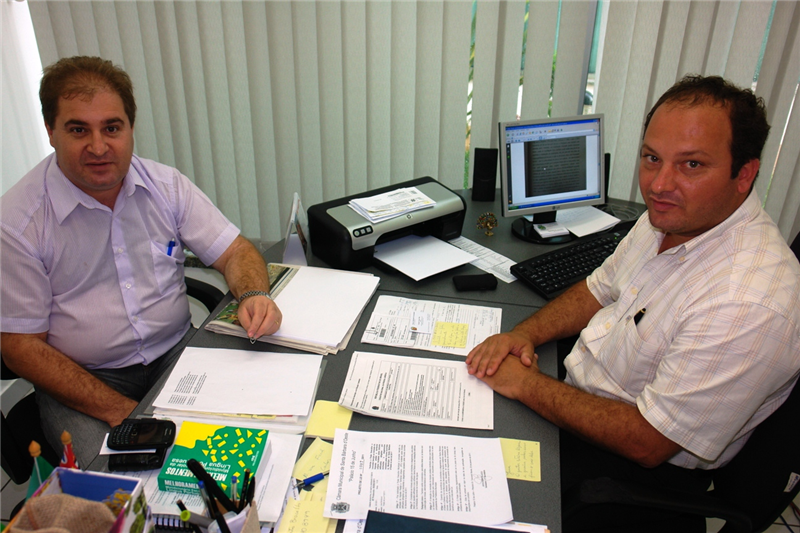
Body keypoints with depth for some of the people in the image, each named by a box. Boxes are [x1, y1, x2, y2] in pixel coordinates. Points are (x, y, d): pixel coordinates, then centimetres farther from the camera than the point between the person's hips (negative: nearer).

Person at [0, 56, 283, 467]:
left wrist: (254, 295, -23)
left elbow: (234, 251, 2)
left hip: (179, 352, 4)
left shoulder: (167, 186, -1)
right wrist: (120, 411, -18)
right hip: (81, 379, -3)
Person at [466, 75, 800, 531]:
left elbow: (647, 442, -28)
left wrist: (526, 385, -22)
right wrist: (526, 334, -7)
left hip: (642, 465, -7)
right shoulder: (674, 215, -5)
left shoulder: (747, 305, -33)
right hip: (578, 392, 8)